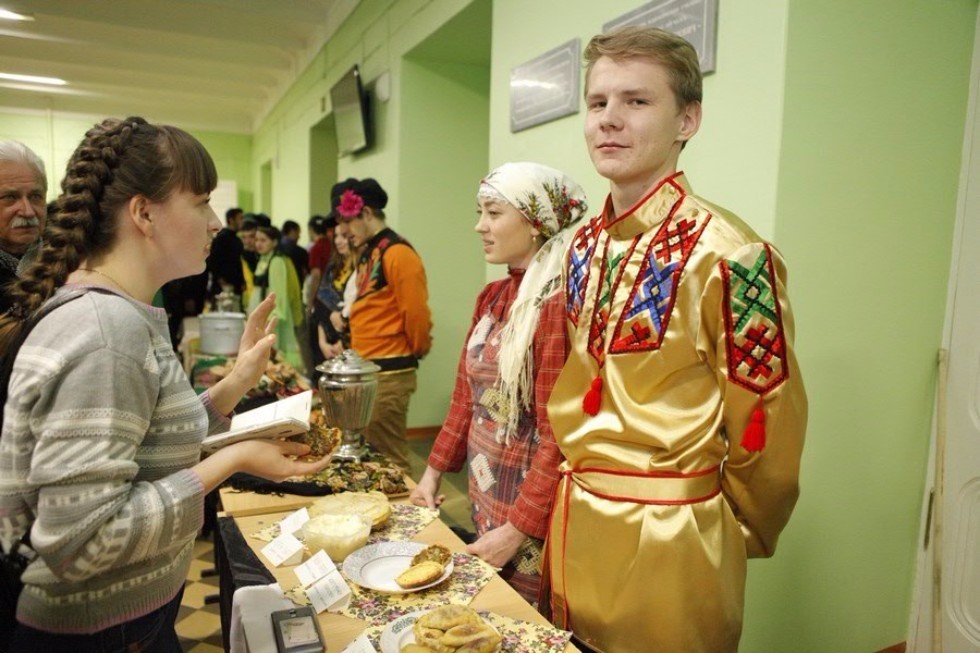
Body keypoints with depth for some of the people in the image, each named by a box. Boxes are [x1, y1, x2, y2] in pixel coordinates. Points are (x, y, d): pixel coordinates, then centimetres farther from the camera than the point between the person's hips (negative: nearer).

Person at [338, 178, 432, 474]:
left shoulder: (397, 253, -15)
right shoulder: (368, 252, 13)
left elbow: (416, 312, -17)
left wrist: (417, 350, -4)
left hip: (389, 373, -9)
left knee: (388, 458, 0)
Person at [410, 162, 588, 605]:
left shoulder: (558, 305, -21)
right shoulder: (492, 297, 5)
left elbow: (557, 436, -21)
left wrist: (516, 530, -18)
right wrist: (434, 472, 10)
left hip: (531, 519, -7)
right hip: (484, 502, 8)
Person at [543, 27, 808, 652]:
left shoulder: (728, 255, -20)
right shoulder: (584, 245, 1)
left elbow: (765, 430, -13)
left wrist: (731, 537, 1)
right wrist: (580, 489, 16)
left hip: (667, 542, -6)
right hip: (573, 524, 7)